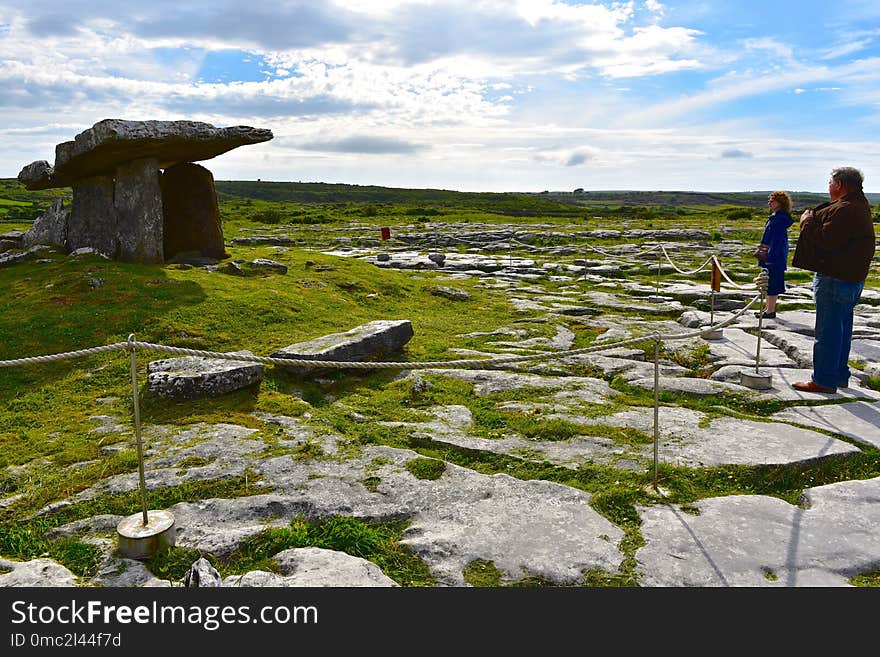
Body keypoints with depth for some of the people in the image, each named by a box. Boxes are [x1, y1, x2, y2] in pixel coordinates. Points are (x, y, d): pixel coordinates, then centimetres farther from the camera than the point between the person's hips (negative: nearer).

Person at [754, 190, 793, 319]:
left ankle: (770, 311, 1)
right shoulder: (774, 217, 14)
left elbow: (777, 240, -21)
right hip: (770, 256, 10)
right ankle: (769, 308, 26)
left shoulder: (780, 219, -17)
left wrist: (770, 257, -22)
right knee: (768, 283, 17)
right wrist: (761, 249, 22)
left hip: (775, 258, -10)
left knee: (772, 284, -5)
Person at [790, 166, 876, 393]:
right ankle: (840, 375, 28)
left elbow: (825, 240, -23)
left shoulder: (845, 210, -19)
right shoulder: (859, 207, 17)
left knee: (828, 331, -5)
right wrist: (814, 217, 8)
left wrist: (808, 220, -9)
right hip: (851, 278, 11)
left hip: (835, 279, -11)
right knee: (842, 329, 18)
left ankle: (824, 381, 0)